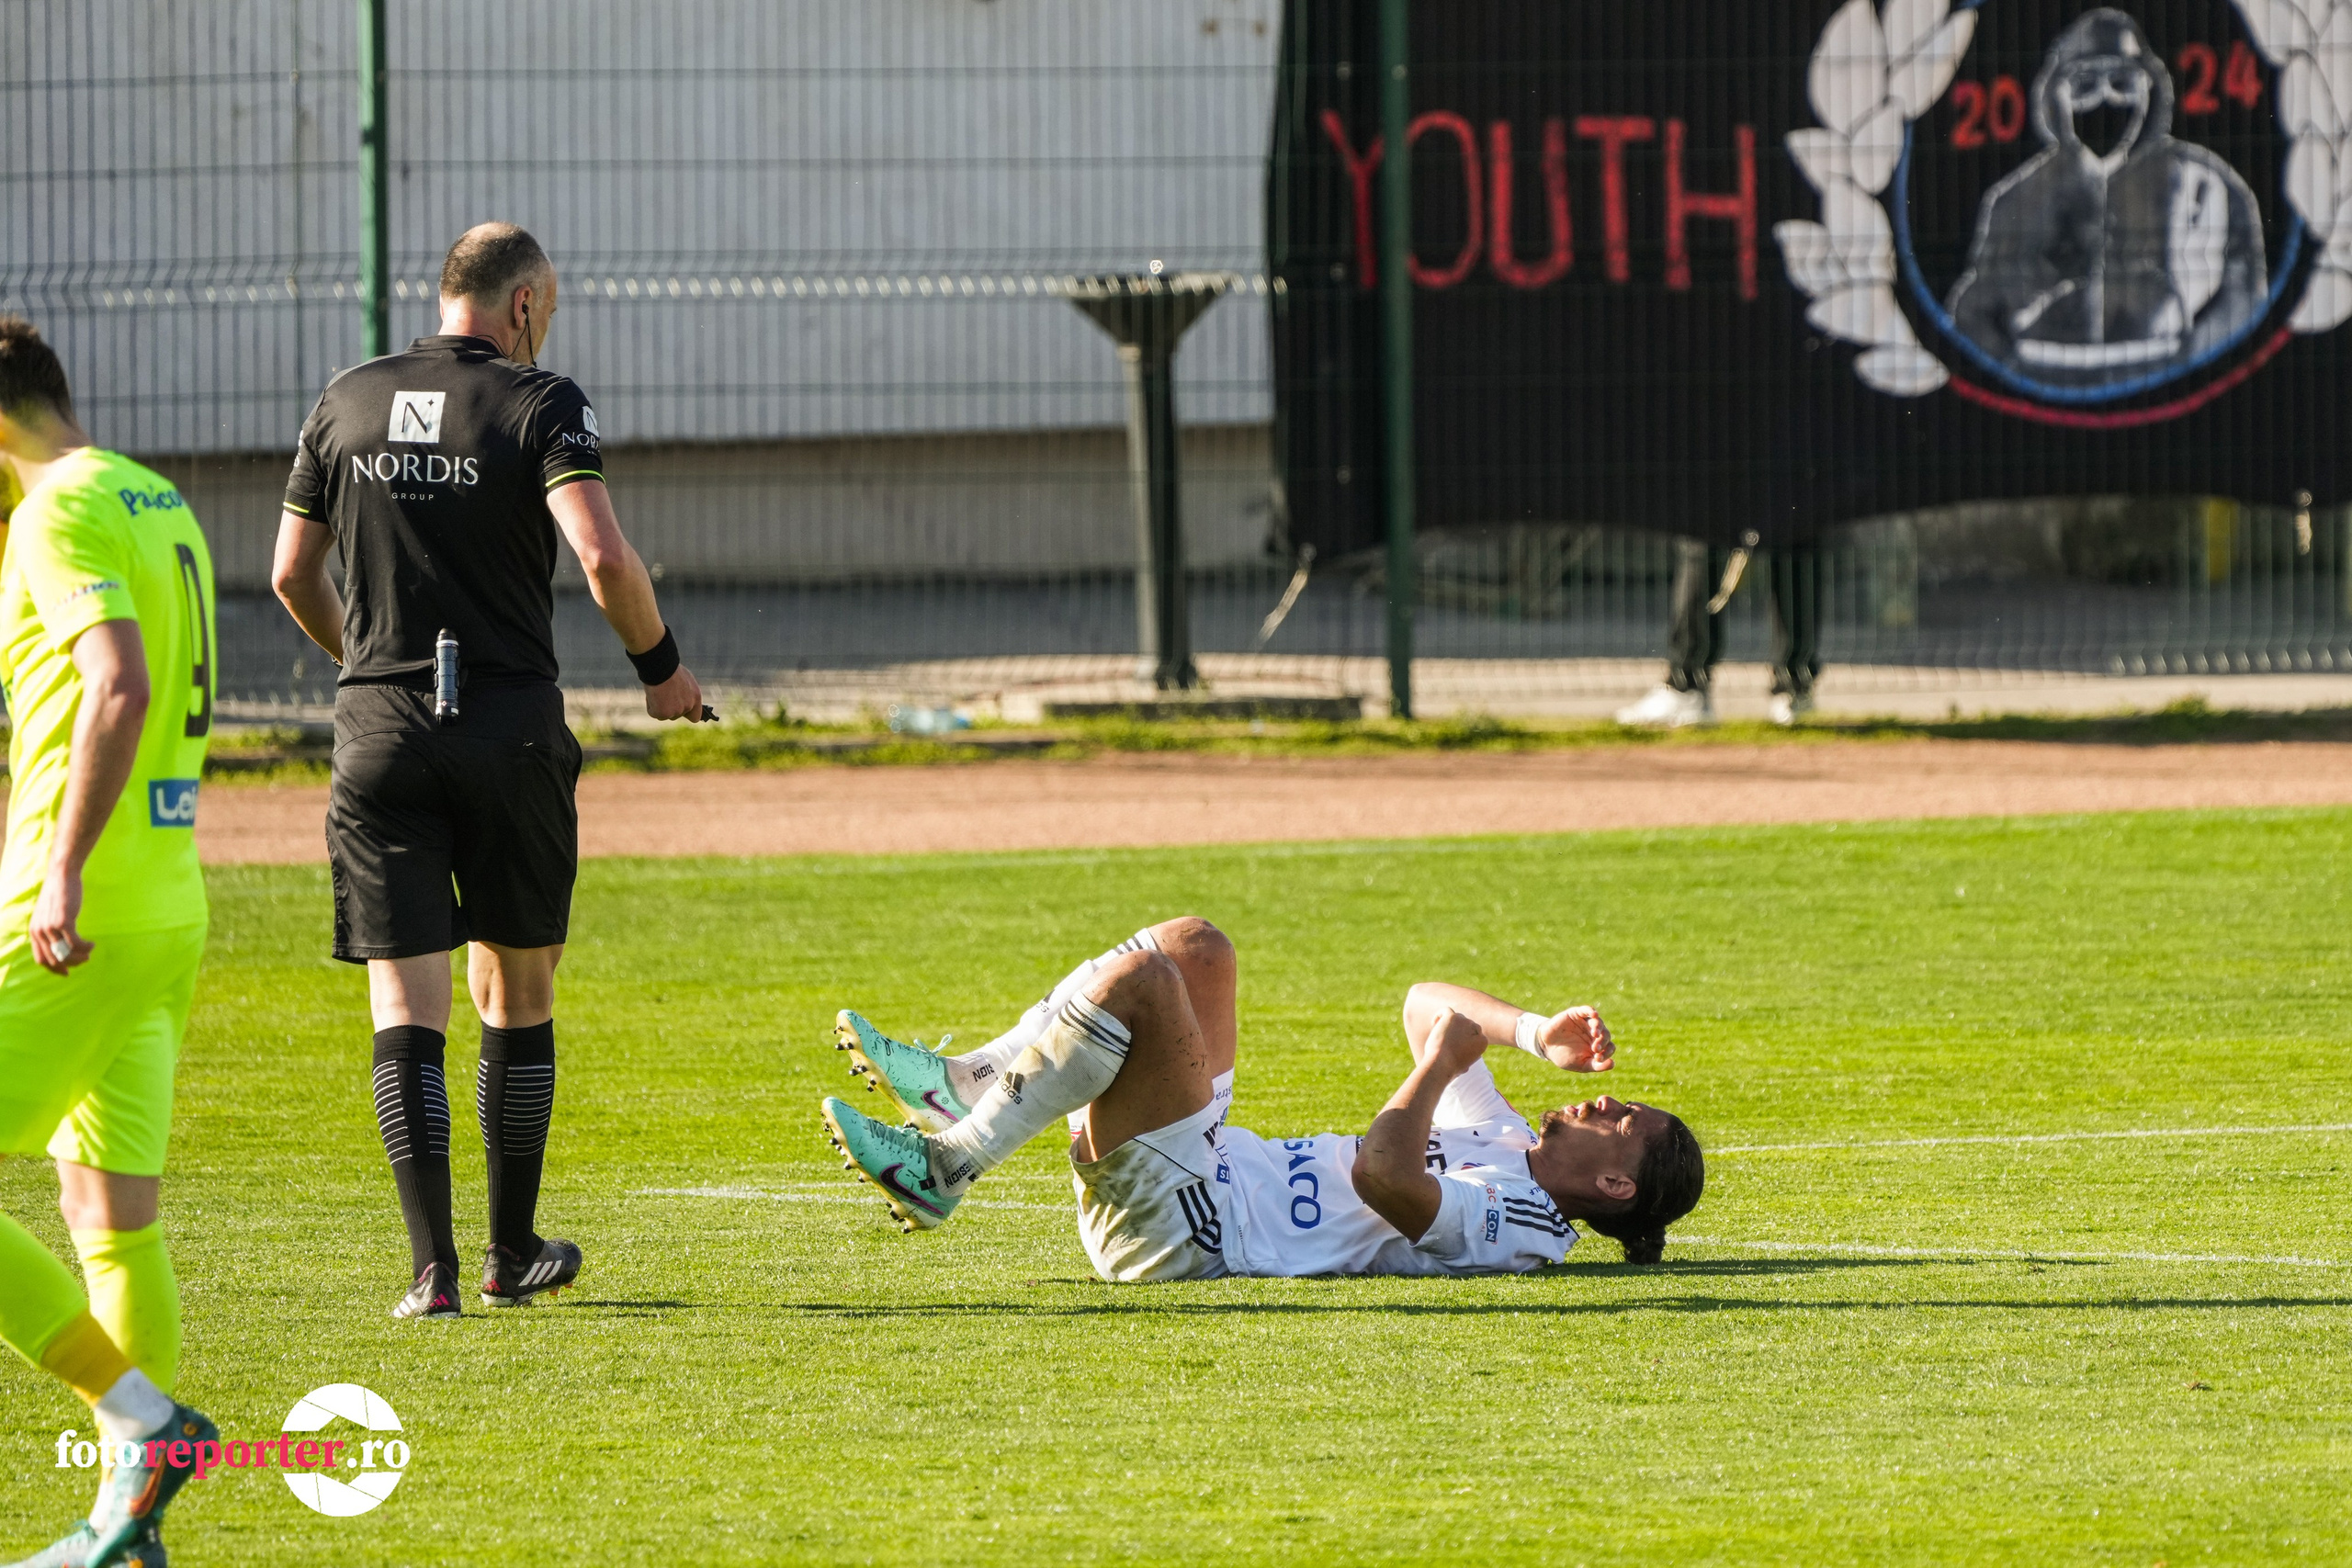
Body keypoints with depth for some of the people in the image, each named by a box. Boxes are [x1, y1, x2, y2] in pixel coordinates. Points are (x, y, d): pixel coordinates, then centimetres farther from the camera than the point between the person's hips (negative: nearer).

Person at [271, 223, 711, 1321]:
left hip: (380, 730, 2)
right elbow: (602, 556, -18)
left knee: (406, 1010, 0)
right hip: (510, 725, -2)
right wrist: (660, 664, -2)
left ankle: (433, 1265, -10)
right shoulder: (538, 406, -5)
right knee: (517, 995, 14)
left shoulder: (346, 405, 8)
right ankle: (513, 1254, 21)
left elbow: (293, 576, 14)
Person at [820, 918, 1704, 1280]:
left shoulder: (1515, 1223, -13)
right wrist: (1535, 1033, 11)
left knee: (1135, 980, -24)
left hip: (1180, 1227, -10)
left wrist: (1442, 1066, -18)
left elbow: (1385, 1176, -32)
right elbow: (1428, 1006, 27)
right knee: (1192, 947, 14)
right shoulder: (1502, 1142, 17)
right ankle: (958, 1090, 7)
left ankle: (942, 1169, -18)